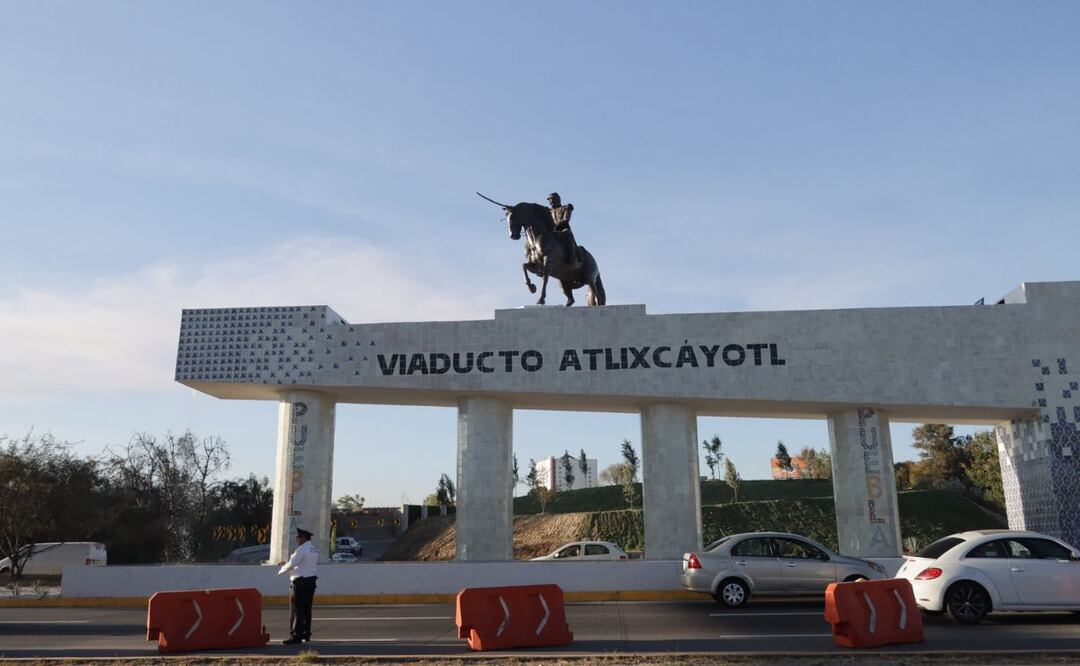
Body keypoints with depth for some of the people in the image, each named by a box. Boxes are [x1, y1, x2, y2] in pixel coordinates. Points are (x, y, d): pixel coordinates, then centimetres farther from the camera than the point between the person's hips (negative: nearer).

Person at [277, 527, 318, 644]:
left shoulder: (301, 549, -15)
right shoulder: (314, 550, 13)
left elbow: (291, 565, -16)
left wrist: (281, 570, 3)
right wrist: (287, 563, 20)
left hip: (300, 583, -9)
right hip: (311, 581, 9)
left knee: (296, 611, -4)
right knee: (307, 609, 14)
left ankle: (295, 636, -3)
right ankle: (306, 634, 20)